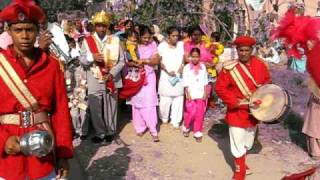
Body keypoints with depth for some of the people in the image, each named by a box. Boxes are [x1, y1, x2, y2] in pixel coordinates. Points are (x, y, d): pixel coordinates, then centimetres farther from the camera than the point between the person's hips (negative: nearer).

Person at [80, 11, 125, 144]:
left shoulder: (115, 40, 1)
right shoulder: (87, 41, 2)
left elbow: (121, 61, 1)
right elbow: (82, 60, 1)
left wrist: (112, 73, -12)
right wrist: (92, 57, -20)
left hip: (112, 80, 0)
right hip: (94, 81, 0)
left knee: (110, 108, 10)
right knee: (95, 109, 3)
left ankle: (110, 132, 27)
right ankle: (100, 133, 21)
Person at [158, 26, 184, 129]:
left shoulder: (181, 45, 4)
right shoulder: (162, 45, -3)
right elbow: (159, 61, -1)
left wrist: (182, 65, -7)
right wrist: (167, 71, -12)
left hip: (179, 76, 2)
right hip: (166, 76, -2)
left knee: (178, 99, 4)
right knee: (165, 99, 2)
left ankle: (176, 121, 15)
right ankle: (164, 117, 25)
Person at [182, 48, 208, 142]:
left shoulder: (203, 67, 3)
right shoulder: (187, 67, -3)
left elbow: (205, 81, 5)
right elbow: (185, 82, -3)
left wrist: (205, 93, 0)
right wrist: (187, 93, -9)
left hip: (201, 94, 2)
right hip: (191, 95, -2)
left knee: (200, 114, 4)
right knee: (191, 113, -3)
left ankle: (198, 133, 16)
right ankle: (186, 128, 24)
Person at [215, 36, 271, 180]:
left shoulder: (260, 65, -4)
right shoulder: (229, 68, -17)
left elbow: (267, 82, 9)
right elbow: (220, 88, -15)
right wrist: (235, 101, -21)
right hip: (237, 112, -5)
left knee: (248, 143, 22)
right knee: (238, 144, 4)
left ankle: (241, 163, 47)